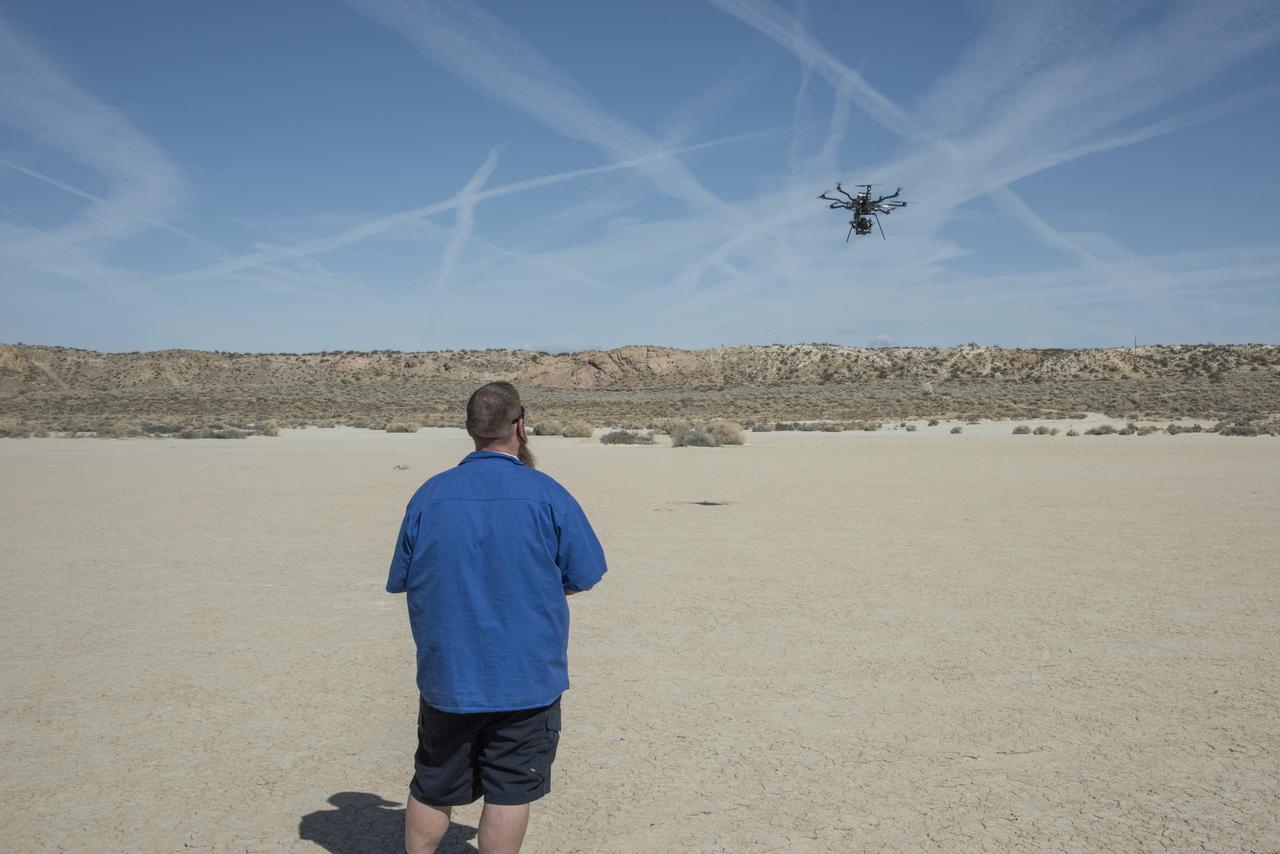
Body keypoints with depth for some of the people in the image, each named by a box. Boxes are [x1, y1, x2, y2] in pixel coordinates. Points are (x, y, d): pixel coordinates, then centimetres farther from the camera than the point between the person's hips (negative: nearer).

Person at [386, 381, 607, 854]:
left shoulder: (430, 494, -3)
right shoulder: (547, 495, -10)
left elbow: (402, 580, 5)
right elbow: (583, 578, -3)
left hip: (446, 678, 3)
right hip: (527, 679, -3)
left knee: (432, 790, 19)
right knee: (509, 794, 9)